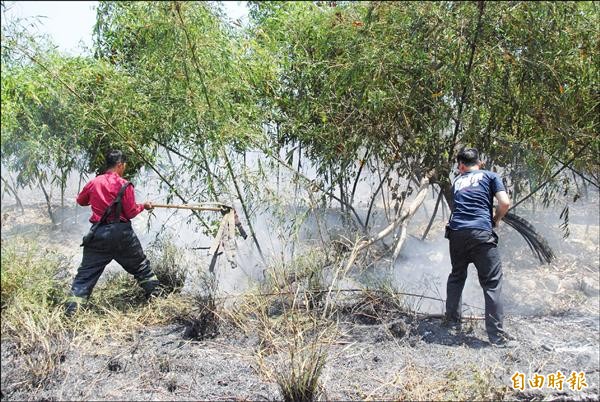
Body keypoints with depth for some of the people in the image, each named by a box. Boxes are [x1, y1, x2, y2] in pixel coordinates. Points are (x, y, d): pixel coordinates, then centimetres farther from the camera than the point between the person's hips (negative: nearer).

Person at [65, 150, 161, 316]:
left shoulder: (94, 182, 2)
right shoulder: (124, 185, -9)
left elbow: (80, 200, 19)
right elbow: (131, 213, -8)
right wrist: (143, 206, 10)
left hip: (98, 234, 2)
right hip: (122, 233, -2)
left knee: (87, 272, 6)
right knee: (141, 266, 17)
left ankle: (72, 306, -2)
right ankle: (154, 293, 27)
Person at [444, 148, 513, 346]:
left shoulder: (457, 182, 22)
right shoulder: (490, 176, 12)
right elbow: (505, 203, 0)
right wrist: (495, 221, 18)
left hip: (457, 232, 4)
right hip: (481, 233, -4)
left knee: (456, 276, 23)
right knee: (492, 283, 0)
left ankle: (452, 321, 32)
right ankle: (496, 334, -1)